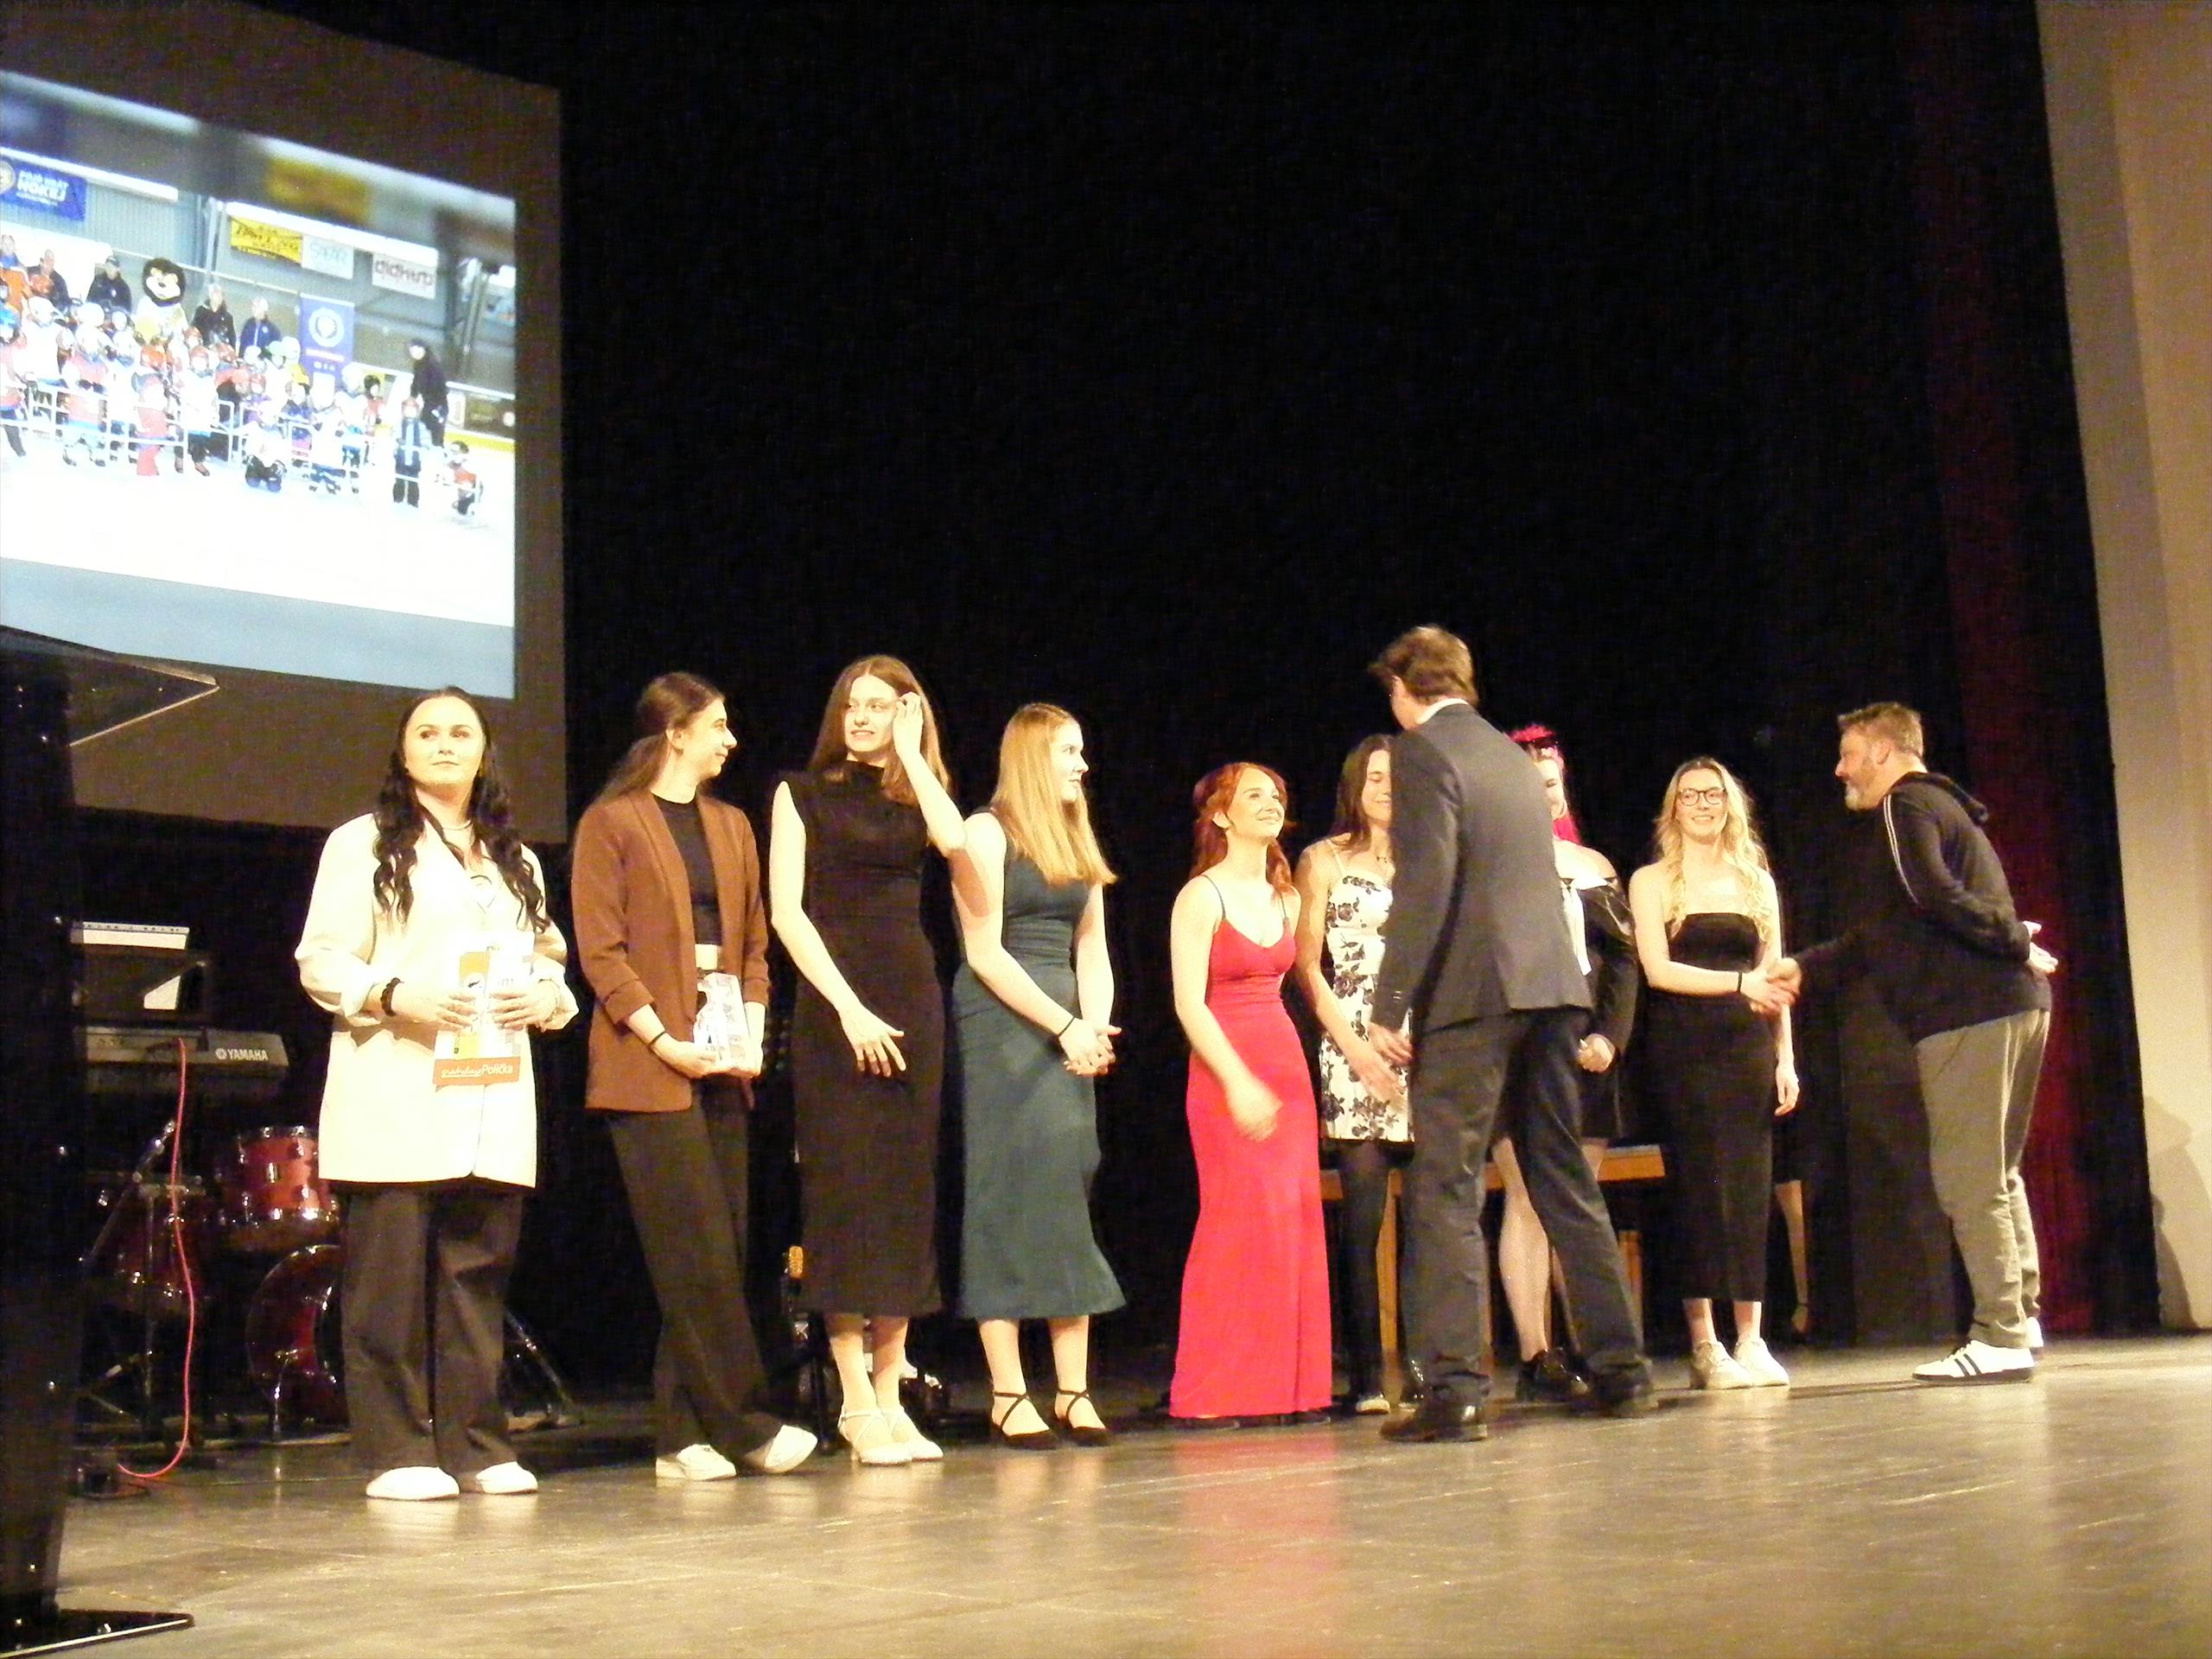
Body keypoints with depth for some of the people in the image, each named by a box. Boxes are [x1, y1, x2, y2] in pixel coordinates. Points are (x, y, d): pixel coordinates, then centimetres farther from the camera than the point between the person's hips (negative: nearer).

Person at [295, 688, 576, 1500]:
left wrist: (547, 997, 0)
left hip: (494, 1100, 5)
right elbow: (322, 962, -2)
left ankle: (477, 1446, 10)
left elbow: (548, 959, 21)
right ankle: (398, 1453, 0)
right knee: (391, 1275, -6)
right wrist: (393, 993, -18)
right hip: (395, 1096, -4)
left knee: (479, 1274, 4)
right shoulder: (363, 844, 6)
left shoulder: (516, 859, 23)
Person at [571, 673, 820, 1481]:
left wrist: (752, 1027, 1)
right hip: (648, 1070, -7)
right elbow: (600, 951, -7)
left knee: (719, 1254, 4)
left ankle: (682, 1436, 10)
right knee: (699, 1255, -9)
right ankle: (742, 1425, -4)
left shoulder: (731, 825, 19)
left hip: (722, 1065, 7)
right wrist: (662, 1039, -15)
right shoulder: (611, 824, -1)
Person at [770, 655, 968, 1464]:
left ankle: (890, 1394, 9)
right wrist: (849, 1008, -12)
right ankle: (855, 1401, -3)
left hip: (912, 1003, 4)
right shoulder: (804, 792, 5)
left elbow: (956, 841, -10)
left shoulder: (914, 796, 13)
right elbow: (787, 911, -4)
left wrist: (912, 756, -2)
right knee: (846, 1192, -6)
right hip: (835, 1006, -4)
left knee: (907, 1193, 3)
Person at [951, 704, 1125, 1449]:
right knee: (1007, 1191, -7)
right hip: (1000, 1025, -6)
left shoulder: (1078, 842, 18)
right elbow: (985, 953, -9)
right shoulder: (987, 833, -2)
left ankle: (1073, 1390, 2)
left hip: (1066, 1032, 6)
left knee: (1069, 1192, 1)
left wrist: (1095, 1025, -3)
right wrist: (1065, 1026, -12)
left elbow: (1092, 949, 15)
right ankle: (1008, 1393, -4)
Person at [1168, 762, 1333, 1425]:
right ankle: (1210, 1394, -2)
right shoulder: (1201, 897, -5)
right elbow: (1189, 1003, -12)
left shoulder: (1285, 897, 14)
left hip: (1286, 1065, 7)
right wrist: (1239, 1082, -19)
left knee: (1296, 1218, 3)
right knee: (1237, 1220, -9)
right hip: (1225, 1072, -7)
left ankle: (1286, 1385, 10)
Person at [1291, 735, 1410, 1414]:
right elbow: (1307, 965, 3)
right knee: (1363, 1219, -7)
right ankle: (1367, 1378, -4)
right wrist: (1353, 1044, -8)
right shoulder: (1325, 860, 8)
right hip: (1356, 1054, -3)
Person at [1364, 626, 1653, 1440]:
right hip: (1552, 986, 8)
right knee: (1566, 1182, 14)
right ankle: (1620, 1370, 17)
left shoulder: (1421, 751, -4)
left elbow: (1424, 884, -15)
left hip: (1471, 993, -8)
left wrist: (1390, 1005, -14)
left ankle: (1454, 1389, -10)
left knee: (1446, 1189, -6)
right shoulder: (1512, 755, 20)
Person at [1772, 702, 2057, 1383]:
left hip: (1967, 1014, -10)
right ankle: (2020, 1317, 18)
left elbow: (1935, 894, -23)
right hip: (2012, 1004, 10)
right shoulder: (1940, 804, 26)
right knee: (1995, 1173, 15)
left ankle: (2000, 1337, -7)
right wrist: (1804, 968, 21)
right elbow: (1883, 936, 26)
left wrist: (2015, 941, -13)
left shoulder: (1908, 803, -4)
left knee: (1969, 1177, -7)